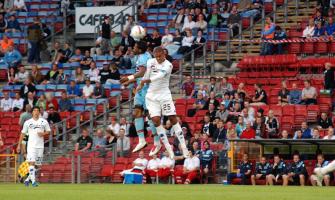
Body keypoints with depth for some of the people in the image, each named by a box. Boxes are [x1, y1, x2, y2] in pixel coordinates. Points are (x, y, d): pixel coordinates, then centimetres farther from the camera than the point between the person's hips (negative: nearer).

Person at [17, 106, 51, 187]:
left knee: (36, 164, 5)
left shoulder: (44, 122, 7)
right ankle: (33, 181, -20)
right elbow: (23, 134, 9)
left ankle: (27, 179, 21)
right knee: (31, 162, -16)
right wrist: (19, 145, 6)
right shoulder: (28, 122, 5)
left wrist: (43, 133, -9)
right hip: (31, 145, -2)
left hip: (40, 146, 2)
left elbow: (48, 131, 14)